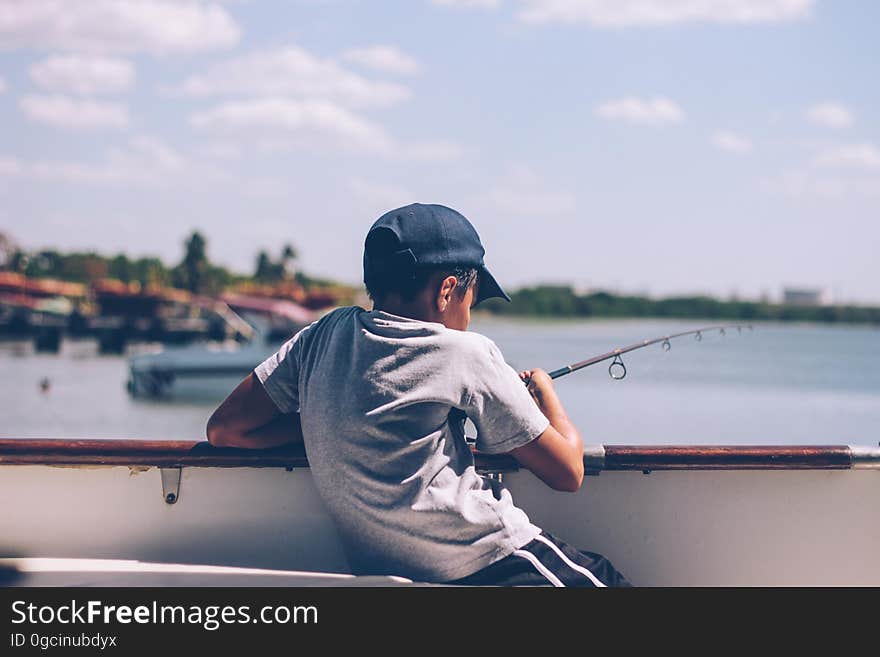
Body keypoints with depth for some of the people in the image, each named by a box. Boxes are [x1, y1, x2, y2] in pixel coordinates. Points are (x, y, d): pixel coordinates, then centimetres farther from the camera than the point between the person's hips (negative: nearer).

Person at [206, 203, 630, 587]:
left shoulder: (328, 334, 8)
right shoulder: (465, 354, -7)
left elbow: (224, 429, 12)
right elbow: (568, 472, 0)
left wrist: (327, 423, 14)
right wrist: (544, 391, 20)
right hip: (491, 565, -7)